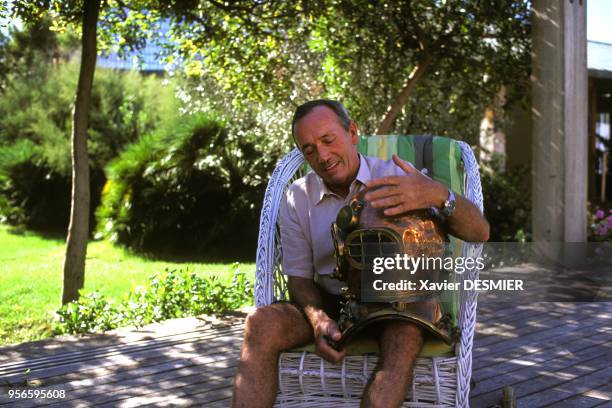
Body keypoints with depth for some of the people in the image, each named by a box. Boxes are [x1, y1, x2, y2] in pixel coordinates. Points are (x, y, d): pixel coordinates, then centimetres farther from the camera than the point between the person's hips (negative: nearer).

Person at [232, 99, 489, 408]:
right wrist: (318, 320, -19)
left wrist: (439, 195, -40)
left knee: (405, 334, -38)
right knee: (262, 323, -26)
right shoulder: (297, 198, 2)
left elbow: (479, 233, -17)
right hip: (329, 304, 3)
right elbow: (299, 278, 6)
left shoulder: (397, 179, -8)